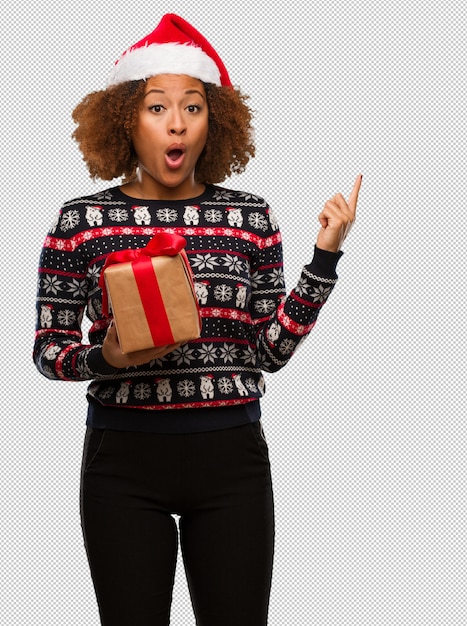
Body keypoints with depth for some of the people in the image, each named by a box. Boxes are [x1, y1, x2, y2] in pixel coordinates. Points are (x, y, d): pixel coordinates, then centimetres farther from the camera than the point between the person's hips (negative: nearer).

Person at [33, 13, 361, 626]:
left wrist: (325, 256, -3)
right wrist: (105, 359, -17)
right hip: (123, 460, -1)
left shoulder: (250, 217, 5)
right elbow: (48, 345, 3)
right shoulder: (82, 221, 1)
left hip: (231, 459, 1)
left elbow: (271, 350, 3)